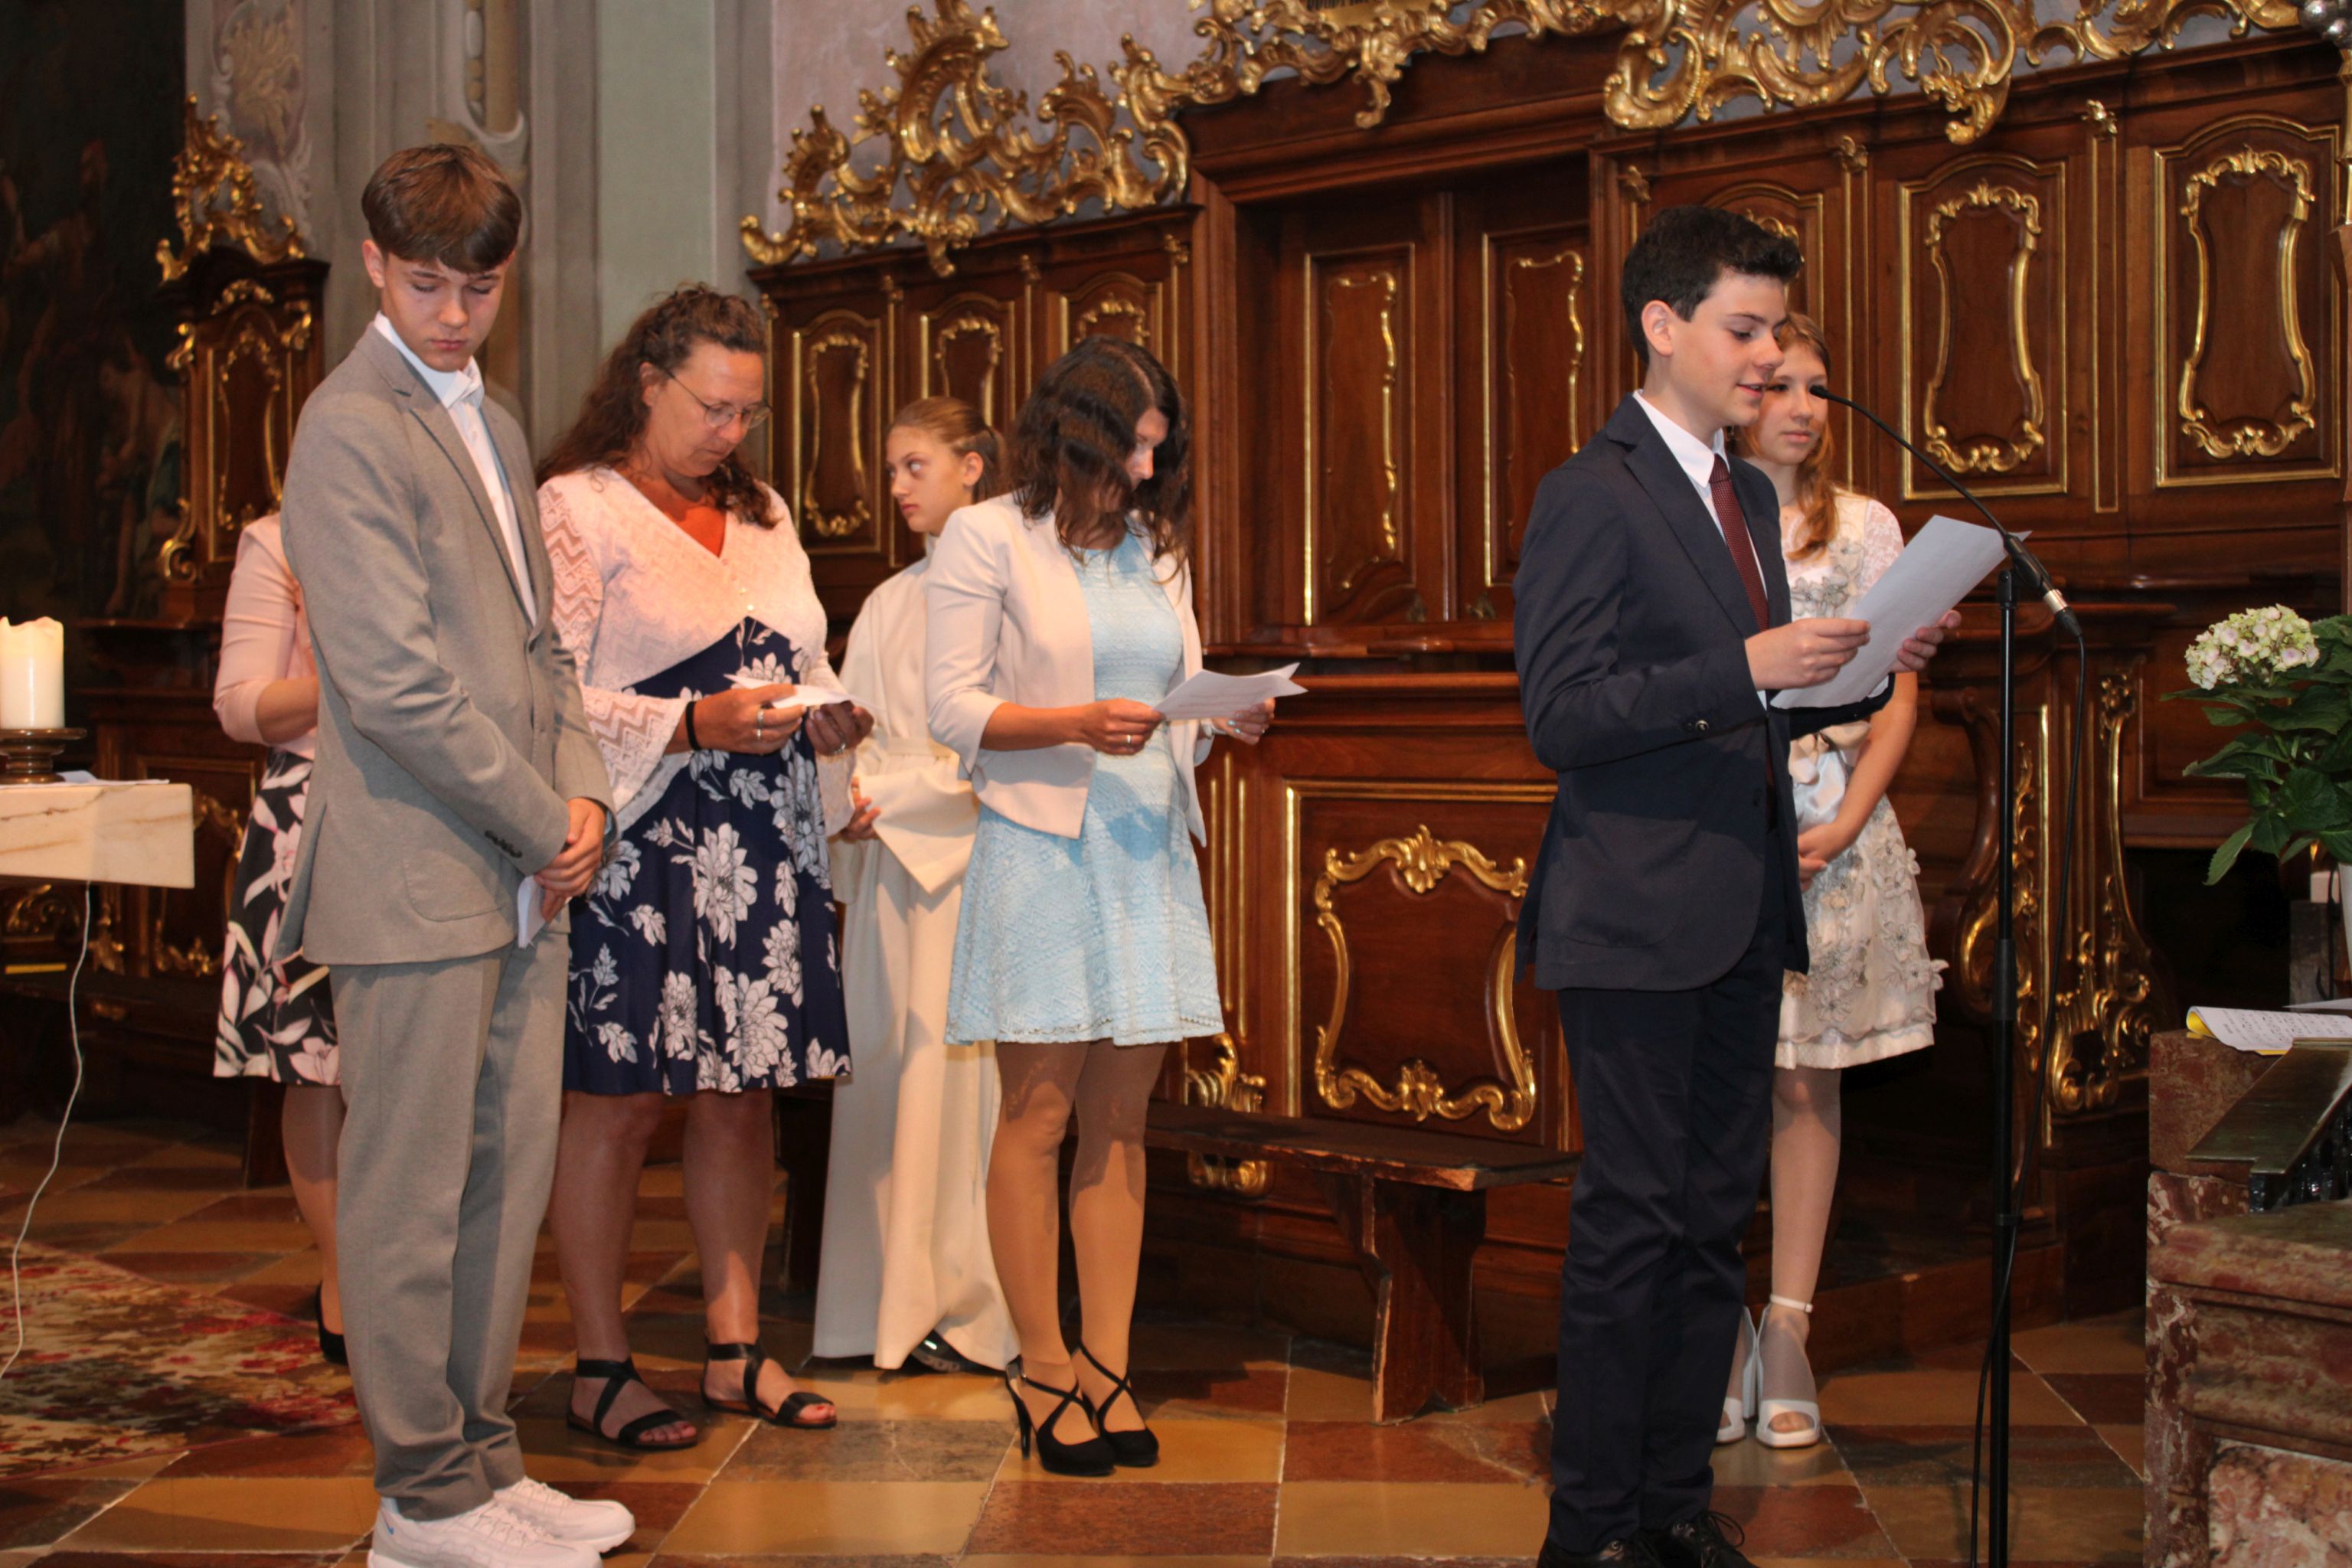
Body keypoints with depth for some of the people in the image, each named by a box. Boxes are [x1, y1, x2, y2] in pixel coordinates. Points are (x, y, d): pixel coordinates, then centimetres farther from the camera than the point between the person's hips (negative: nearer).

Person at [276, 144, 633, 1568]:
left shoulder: (494, 427, 18)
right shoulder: (352, 429, -11)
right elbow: (395, 685, -18)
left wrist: (583, 788, 4)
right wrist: (546, 825, -10)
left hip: (522, 879, 9)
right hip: (419, 878, -9)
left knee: (510, 1182, 12)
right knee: (411, 1197, 1)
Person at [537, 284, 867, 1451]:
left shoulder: (761, 516, 18)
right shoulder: (576, 511, -4)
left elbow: (802, 666, 23)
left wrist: (827, 721, 1)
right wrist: (697, 726, -19)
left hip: (762, 848, 6)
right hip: (638, 848, -6)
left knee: (745, 1096, 8)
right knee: (618, 1102, -2)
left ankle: (736, 1350, 18)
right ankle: (599, 1368, 8)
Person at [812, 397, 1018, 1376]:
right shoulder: (888, 604, 17)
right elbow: (858, 740, 15)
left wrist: (887, 798, -10)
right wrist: (849, 842, 3)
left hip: (967, 861, -6)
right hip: (888, 863, 6)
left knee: (958, 1072, -5)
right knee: (886, 1067, 4)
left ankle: (967, 1306, 3)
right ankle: (896, 1303, 8)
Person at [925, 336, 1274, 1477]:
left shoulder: (1158, 550, 16)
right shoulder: (988, 538, -1)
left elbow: (1181, 701, 17)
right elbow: (953, 709, -7)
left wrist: (1232, 717, -5)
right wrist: (1076, 723, -20)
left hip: (1148, 852, 5)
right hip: (1041, 848, -5)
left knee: (1120, 1119, 6)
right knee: (1038, 1116, -1)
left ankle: (1105, 1364, 12)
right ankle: (1042, 1370, 9)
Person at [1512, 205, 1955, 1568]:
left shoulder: (1749, 495, 17)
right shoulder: (1591, 497, -10)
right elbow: (1561, 716, -17)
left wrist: (1869, 666, 4)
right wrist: (1744, 670, -24)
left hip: (1742, 916, 8)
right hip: (1639, 918, -8)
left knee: (1717, 1215, 12)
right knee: (1633, 1220, -2)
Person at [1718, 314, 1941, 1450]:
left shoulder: (1865, 528, 9)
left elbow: (1897, 699, 6)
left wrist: (1843, 824, -8)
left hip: (1829, 832, 1)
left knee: (1805, 1082, 3)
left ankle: (1788, 1333, 8)